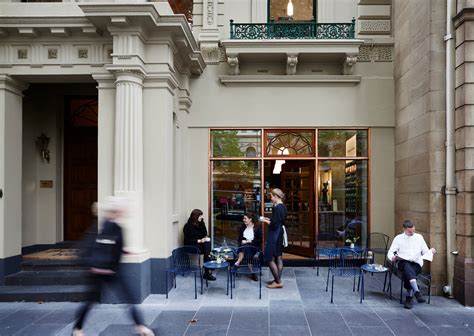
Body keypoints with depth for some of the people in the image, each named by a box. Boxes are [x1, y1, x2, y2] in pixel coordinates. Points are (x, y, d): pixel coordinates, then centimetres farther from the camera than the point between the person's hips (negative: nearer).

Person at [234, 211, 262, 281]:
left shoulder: (257, 228, -1)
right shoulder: (243, 227, 13)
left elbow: (260, 240, -4)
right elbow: (239, 239, 16)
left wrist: (250, 241, -15)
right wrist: (242, 241, -7)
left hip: (254, 246, -3)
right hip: (244, 246, 3)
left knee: (246, 247, -38)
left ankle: (238, 262, -36)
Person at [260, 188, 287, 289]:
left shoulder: (276, 208, -20)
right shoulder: (283, 207, 8)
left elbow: (274, 224, -22)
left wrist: (265, 221, -8)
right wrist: (269, 219, 13)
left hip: (274, 236, -10)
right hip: (280, 234, 10)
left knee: (270, 259, -2)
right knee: (278, 258, 14)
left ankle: (278, 282, 1)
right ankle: (278, 280, 22)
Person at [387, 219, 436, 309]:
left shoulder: (419, 237, 19)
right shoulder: (398, 238, 13)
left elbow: (425, 252, 18)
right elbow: (390, 252, 6)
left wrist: (431, 251, -5)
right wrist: (392, 257, -17)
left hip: (416, 263, 1)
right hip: (402, 262, -1)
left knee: (408, 273, -33)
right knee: (407, 267, -37)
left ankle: (409, 297, -25)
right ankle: (417, 292, -51)